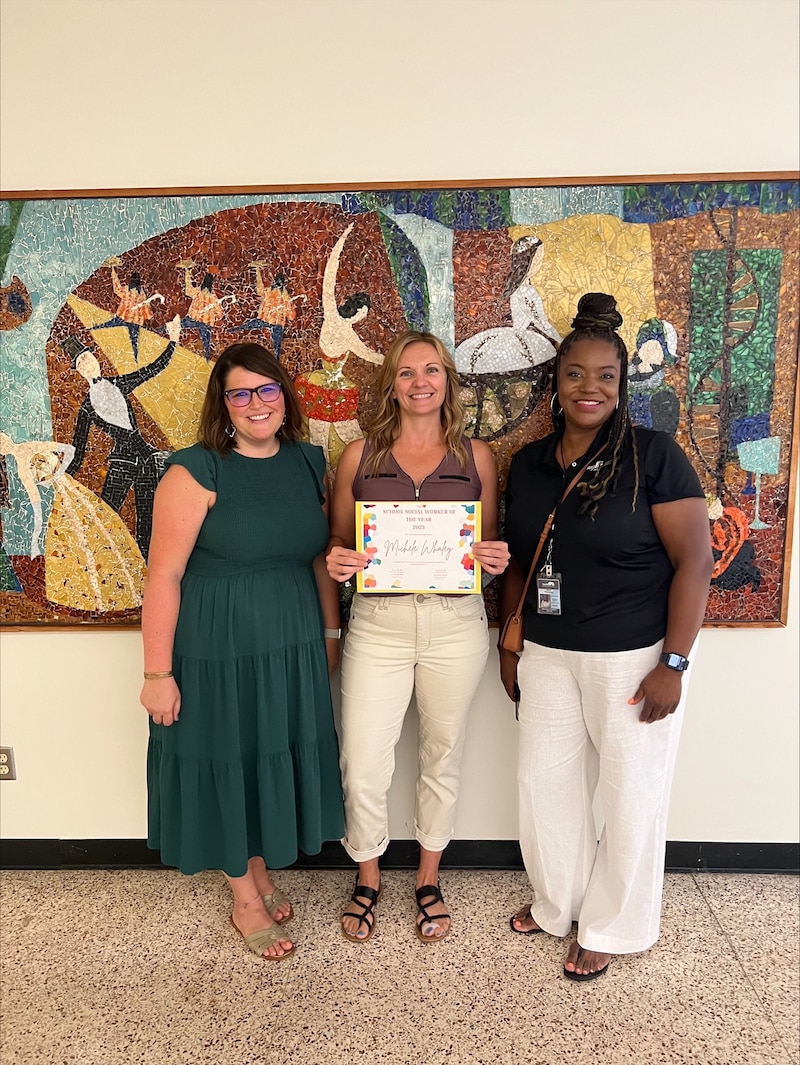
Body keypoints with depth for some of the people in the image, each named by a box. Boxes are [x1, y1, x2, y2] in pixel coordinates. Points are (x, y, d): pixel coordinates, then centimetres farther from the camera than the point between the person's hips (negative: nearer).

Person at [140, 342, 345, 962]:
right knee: (228, 763, 11)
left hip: (293, 646, 5)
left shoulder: (310, 463, 3)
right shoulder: (196, 472, -14)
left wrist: (330, 633, 12)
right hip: (218, 647, -5)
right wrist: (158, 673, -15)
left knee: (279, 757, 18)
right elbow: (164, 575, -15)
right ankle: (246, 902, 34)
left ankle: (263, 873, 43)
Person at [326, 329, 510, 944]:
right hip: (378, 624, 0)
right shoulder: (360, 455, 4)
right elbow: (339, 540, 9)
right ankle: (368, 878, 33)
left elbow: (491, 544, 10)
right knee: (364, 767, 3)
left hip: (455, 624, 1)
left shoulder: (475, 456, 5)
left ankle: (429, 879, 39)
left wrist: (496, 560, -11)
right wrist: (337, 562, -13)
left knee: (443, 756, 15)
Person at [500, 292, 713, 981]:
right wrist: (510, 645, 11)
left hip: (633, 659, -5)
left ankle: (612, 928, 35)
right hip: (547, 656, 5)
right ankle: (557, 904, 41)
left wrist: (673, 664, -16)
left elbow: (695, 561, -12)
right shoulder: (529, 463, 5)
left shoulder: (654, 457, -11)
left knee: (630, 796, 10)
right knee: (545, 782, 15)